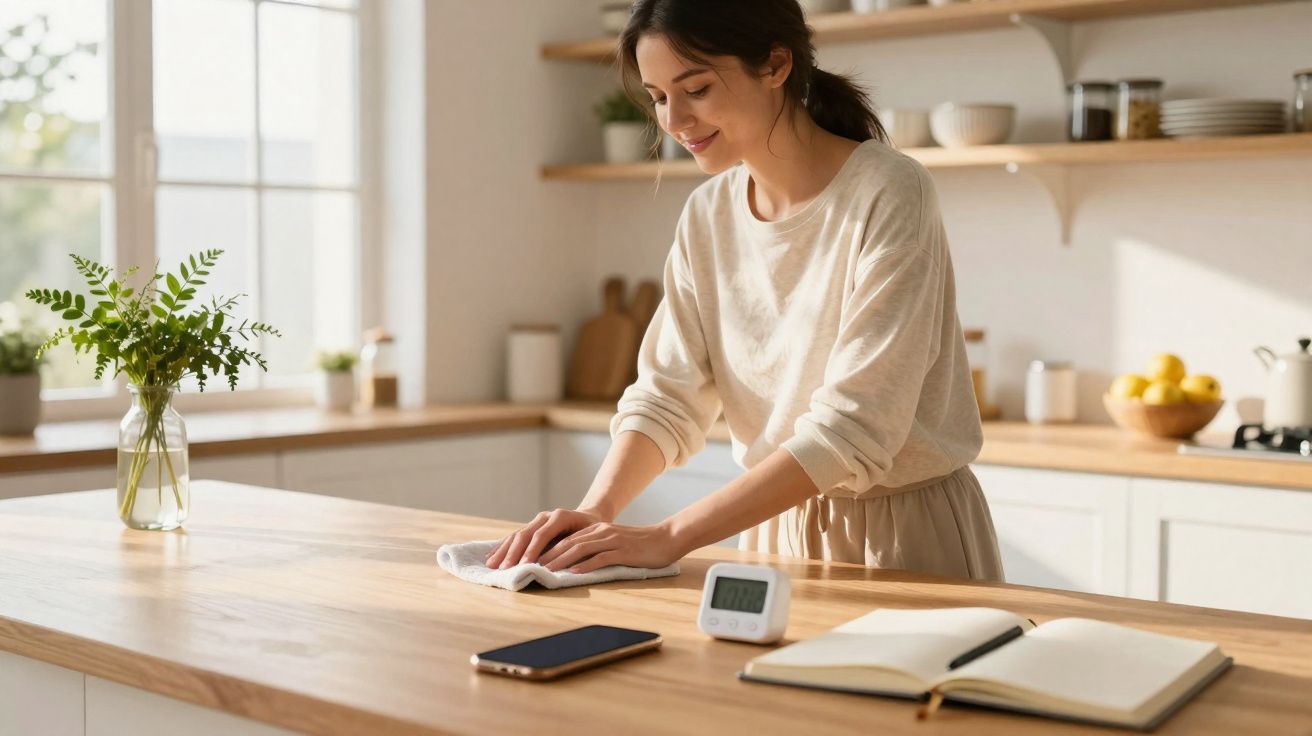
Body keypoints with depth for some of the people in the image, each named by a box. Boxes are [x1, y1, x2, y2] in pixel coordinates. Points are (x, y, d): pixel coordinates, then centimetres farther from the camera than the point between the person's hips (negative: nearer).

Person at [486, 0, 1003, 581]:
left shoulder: (888, 194, -19)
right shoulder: (708, 214, 0)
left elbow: (852, 426, -26)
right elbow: (668, 396, -2)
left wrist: (671, 535, -29)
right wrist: (594, 511, -20)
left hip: (905, 534, -4)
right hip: (778, 529, 5)